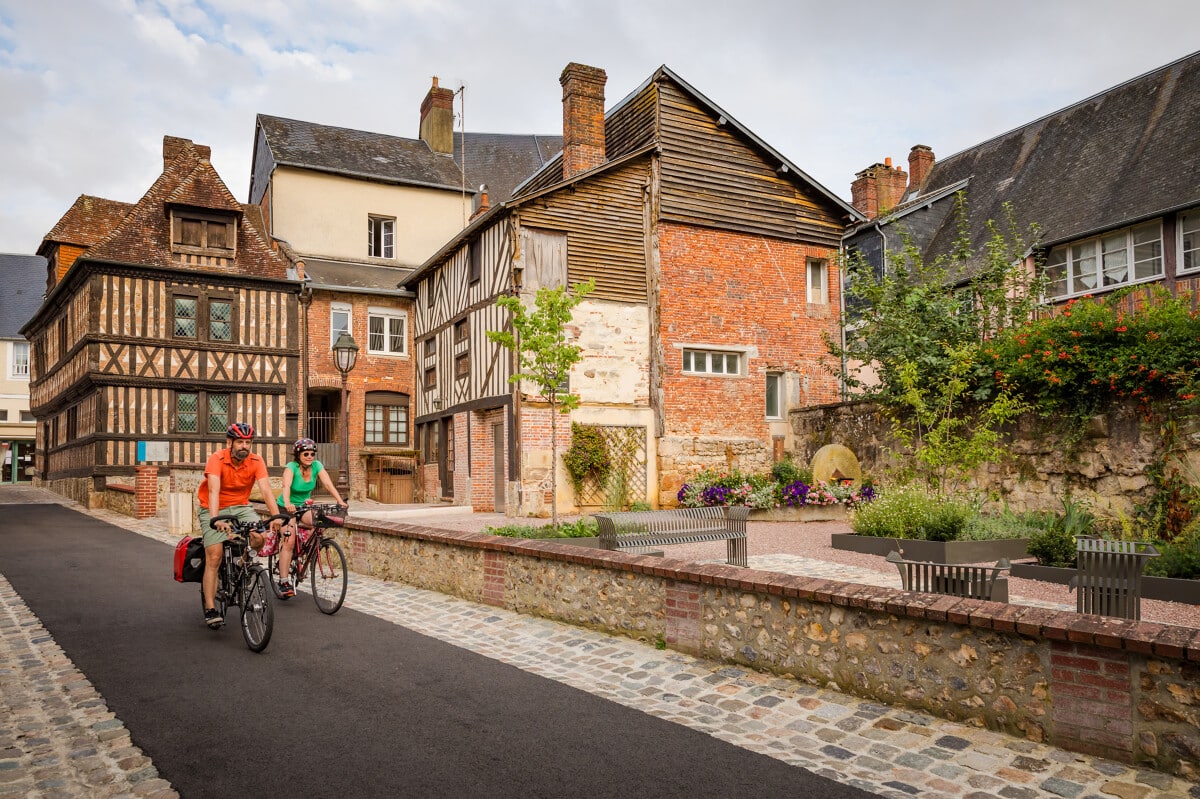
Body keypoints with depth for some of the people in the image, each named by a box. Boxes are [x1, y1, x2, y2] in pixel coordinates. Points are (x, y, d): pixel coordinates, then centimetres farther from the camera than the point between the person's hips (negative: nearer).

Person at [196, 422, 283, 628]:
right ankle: (210, 609, -4)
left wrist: (276, 516, -39)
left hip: (240, 507, 3)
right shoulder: (217, 459, -23)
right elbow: (213, 491, -35)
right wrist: (215, 520, -49)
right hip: (214, 509, -3)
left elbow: (266, 489, -24)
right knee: (214, 557, -11)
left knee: (259, 538, -23)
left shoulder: (256, 461, -15)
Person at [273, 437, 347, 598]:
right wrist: (287, 503, -58)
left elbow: (328, 484, -22)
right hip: (287, 507, -4)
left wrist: (340, 501, -37)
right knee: (289, 542, -16)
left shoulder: (317, 466, -12)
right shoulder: (291, 467, -22)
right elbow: (286, 486, -40)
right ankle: (283, 582, -9)